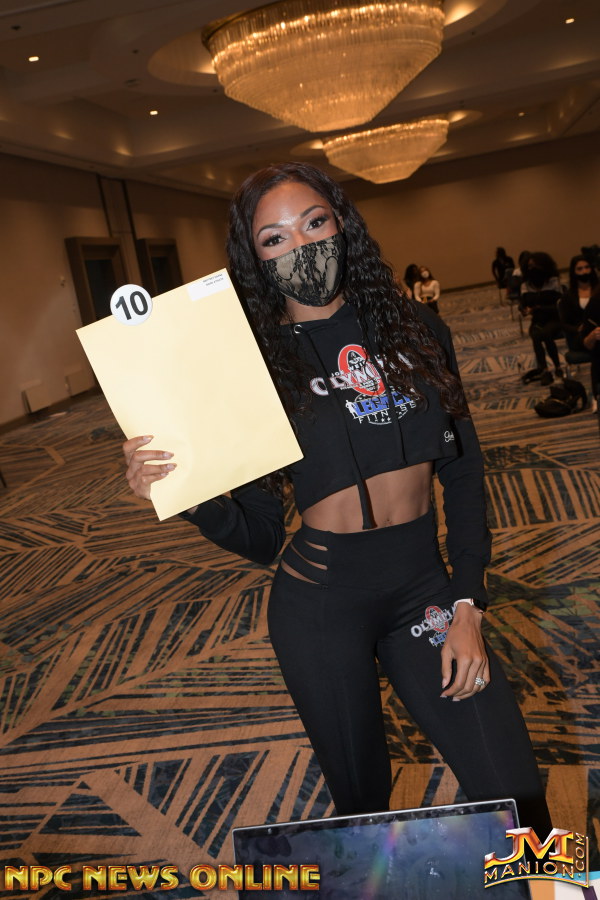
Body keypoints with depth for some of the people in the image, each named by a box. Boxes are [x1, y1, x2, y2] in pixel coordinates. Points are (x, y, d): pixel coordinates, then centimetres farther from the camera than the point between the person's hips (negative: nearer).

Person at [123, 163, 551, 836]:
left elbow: (464, 472, 4)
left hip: (424, 584, 2)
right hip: (319, 601, -1)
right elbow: (258, 537, -5)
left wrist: (468, 604, -3)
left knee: (516, 803, 0)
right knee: (362, 802, 15)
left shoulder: (415, 328, 2)